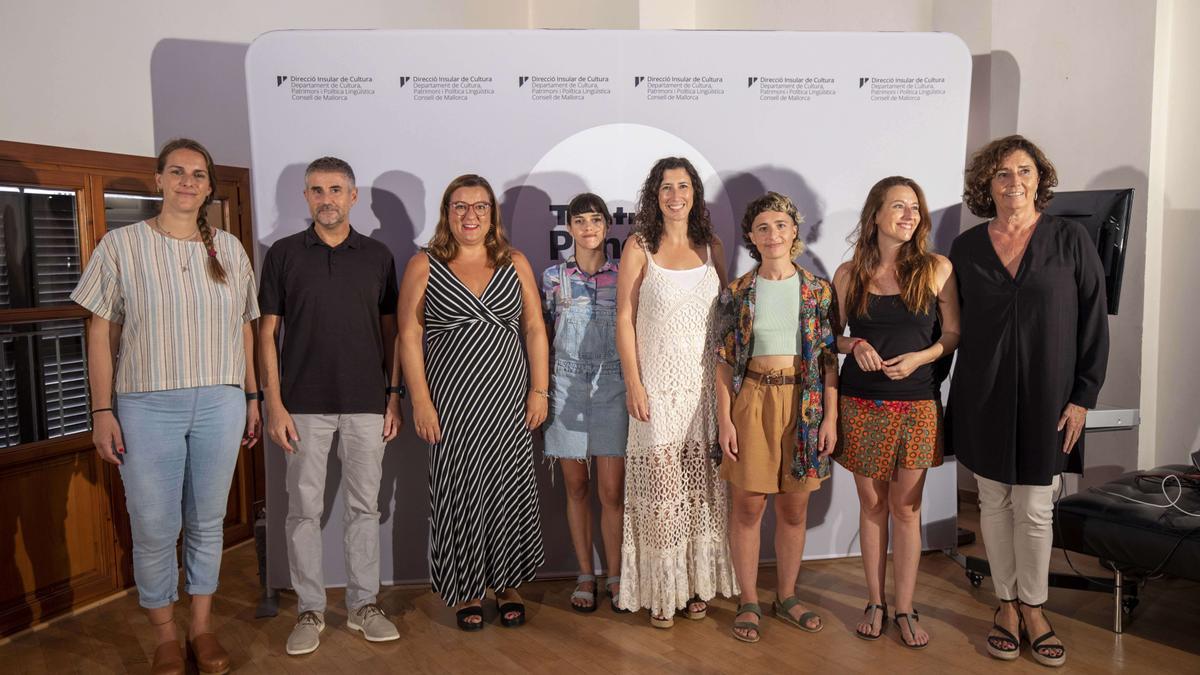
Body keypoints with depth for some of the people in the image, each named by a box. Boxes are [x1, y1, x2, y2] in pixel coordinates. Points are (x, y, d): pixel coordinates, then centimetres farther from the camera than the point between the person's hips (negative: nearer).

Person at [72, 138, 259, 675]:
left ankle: (202, 626, 27)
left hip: (219, 405, 2)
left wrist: (252, 396, 10)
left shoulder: (229, 249, 7)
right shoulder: (121, 245, -1)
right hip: (147, 406, -2)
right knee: (153, 529, 4)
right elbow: (101, 333, -1)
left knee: (208, 522, 11)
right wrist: (102, 411, -5)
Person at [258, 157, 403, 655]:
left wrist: (394, 395, 3)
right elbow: (267, 331, 2)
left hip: (367, 405, 1)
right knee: (304, 509, 5)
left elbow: (389, 330, 9)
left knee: (364, 507, 8)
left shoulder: (377, 256, 6)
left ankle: (364, 604, 21)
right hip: (305, 405, -1)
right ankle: (310, 610, 19)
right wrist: (273, 403, -5)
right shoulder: (283, 254, 2)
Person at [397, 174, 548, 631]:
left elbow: (534, 329, 7)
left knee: (508, 489, 6)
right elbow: (409, 336, -2)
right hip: (451, 401, -1)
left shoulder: (514, 263, 8)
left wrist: (538, 390, 0)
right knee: (458, 492, 3)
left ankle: (506, 585, 24)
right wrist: (421, 402, -8)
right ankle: (467, 590, 21)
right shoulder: (424, 266, 2)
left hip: (508, 397, 2)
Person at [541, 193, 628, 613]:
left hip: (613, 387, -1)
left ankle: (615, 576, 14)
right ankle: (585, 576, 21)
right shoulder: (554, 276, 6)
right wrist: (541, 389, 3)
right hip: (567, 388, 1)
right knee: (576, 487, 8)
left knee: (612, 490, -2)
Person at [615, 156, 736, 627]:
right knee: (660, 485, 1)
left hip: (705, 383, 3)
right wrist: (633, 384, -9)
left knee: (702, 483, 9)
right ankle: (661, 592, 14)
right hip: (657, 382, -3)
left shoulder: (712, 247, 8)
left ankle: (697, 582, 24)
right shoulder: (639, 247, -2)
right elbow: (625, 319, -4)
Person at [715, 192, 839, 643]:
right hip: (752, 401, -1)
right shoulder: (738, 293, 1)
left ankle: (787, 597, 27)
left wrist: (830, 417, -3)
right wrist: (725, 419, -6)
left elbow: (829, 357, 3)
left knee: (795, 508, 9)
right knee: (748, 505, 3)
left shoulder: (818, 290, 3)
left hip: (804, 402, 1)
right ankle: (748, 602, 18)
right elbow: (725, 360, 0)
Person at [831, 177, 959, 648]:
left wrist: (920, 357, -14)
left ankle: (904, 609, 17)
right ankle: (875, 603, 23)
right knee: (872, 505, 10)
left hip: (918, 405, -1)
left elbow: (954, 333, 3)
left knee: (906, 507, 5)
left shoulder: (937, 269, 0)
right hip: (861, 405, 1)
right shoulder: (849, 273, 2)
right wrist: (855, 345, -11)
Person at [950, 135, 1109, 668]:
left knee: (1036, 509, 4)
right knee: (995, 504, 10)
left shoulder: (1070, 239, -1)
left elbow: (1094, 321, -1)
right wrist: (933, 384, 2)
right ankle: (1006, 605, 25)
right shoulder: (965, 248, 3)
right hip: (984, 398, 2)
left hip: (1047, 397, -1)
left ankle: (1033, 608, 23)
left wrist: (1083, 396, -5)